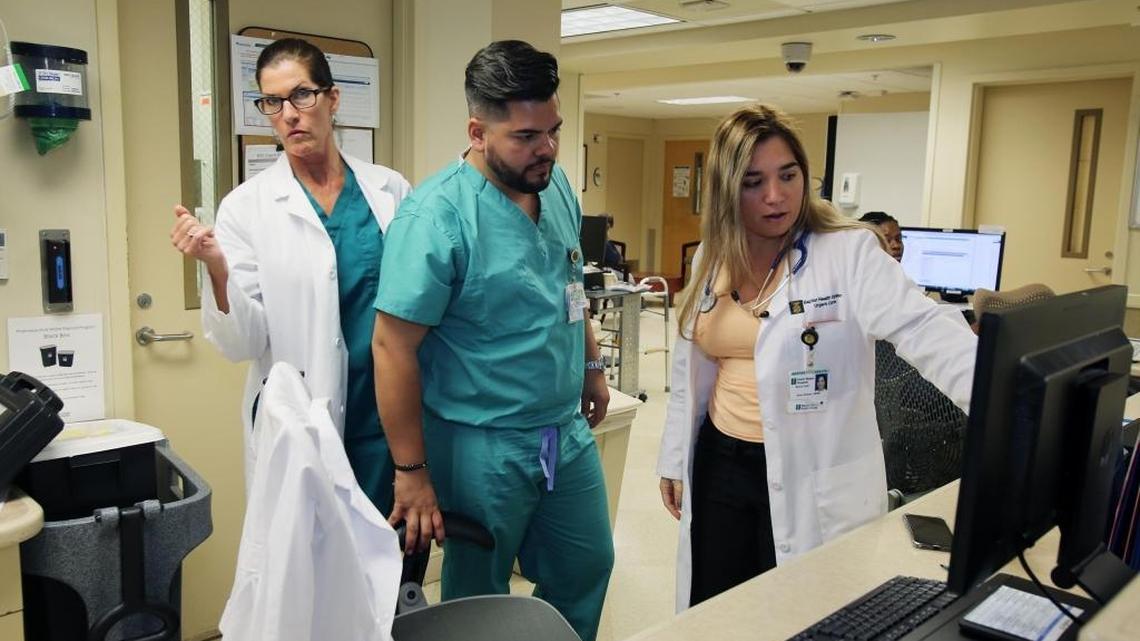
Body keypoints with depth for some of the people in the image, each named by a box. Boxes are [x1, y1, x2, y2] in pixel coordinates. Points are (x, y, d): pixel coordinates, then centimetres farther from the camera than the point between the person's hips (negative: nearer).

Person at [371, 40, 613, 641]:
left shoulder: (556, 185, 1)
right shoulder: (437, 214, -22)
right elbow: (394, 347, -21)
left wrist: (590, 365, 20)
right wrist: (412, 473, -19)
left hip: (568, 430, 7)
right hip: (483, 449, -6)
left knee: (586, 572, 21)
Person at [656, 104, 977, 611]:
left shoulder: (848, 252, -12)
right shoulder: (711, 260, 5)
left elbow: (923, 329, -26)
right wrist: (675, 460, 16)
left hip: (814, 478, -5)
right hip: (721, 464, 5)